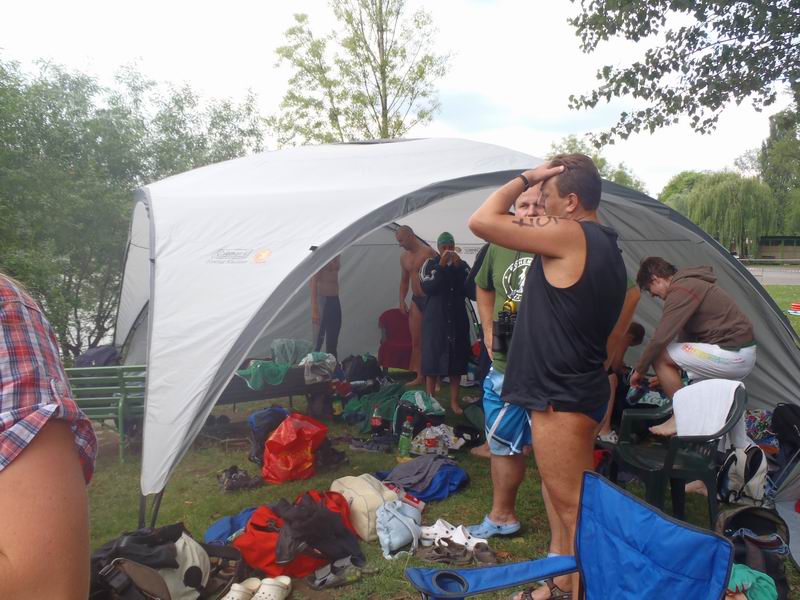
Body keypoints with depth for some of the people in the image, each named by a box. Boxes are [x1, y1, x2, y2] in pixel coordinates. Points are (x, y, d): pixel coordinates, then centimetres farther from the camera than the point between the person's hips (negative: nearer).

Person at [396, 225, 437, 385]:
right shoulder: (404, 257, 12)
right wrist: (402, 301, 11)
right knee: (416, 341, 7)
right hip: (416, 301, 7)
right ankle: (419, 376, 16)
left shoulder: (428, 252, -11)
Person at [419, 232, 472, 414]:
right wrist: (441, 266, -20)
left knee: (457, 361, 5)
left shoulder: (462, 265, 7)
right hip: (435, 320, -2)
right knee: (432, 360, -2)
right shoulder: (430, 264, 1)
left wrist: (458, 267, -14)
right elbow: (427, 288, -14)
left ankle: (454, 402, 15)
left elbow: (469, 290, -5)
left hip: (457, 319, 3)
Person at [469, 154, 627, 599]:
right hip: (579, 389, 10)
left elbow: (481, 221, -18)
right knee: (563, 499, 21)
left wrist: (525, 179, -8)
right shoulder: (608, 247, 12)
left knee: (574, 512, 0)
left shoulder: (568, 236, -17)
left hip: (563, 398, -10)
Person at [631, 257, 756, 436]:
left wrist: (639, 370, -5)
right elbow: (686, 334, 21)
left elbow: (660, 339, -20)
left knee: (661, 357, -8)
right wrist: (667, 376, 24)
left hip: (732, 355, -10)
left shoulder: (680, 291, -17)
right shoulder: (689, 284, 14)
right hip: (744, 354, 10)